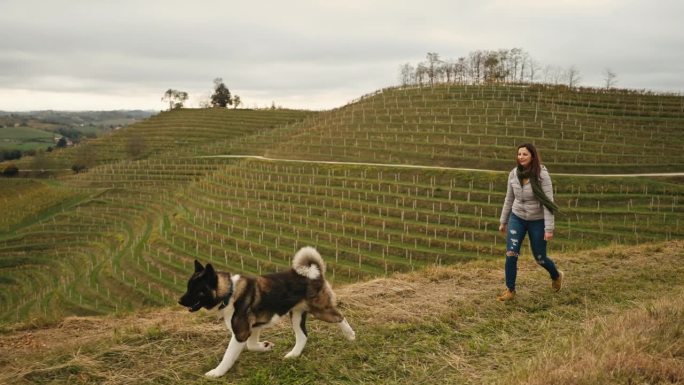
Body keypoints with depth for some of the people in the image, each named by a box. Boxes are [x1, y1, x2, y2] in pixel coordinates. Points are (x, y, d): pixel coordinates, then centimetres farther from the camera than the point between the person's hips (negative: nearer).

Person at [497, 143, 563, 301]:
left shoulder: (542, 175, -18)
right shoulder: (513, 174, -5)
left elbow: (548, 202, -18)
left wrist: (549, 228, -20)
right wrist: (503, 221, 13)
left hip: (537, 221, -3)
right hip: (517, 218, 3)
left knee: (539, 257, 9)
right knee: (511, 254, -9)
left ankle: (556, 276, 42)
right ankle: (510, 290, 7)